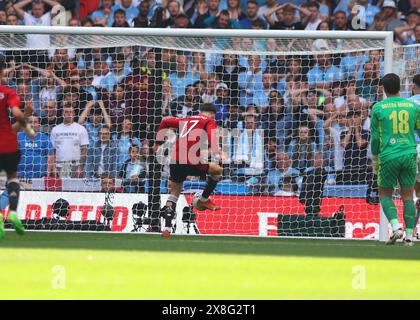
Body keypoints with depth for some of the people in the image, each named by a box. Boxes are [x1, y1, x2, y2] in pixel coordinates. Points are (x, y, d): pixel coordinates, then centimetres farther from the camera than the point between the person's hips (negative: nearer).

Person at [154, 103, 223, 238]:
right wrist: (216, 153, -21)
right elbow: (211, 134, -12)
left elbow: (165, 122, 19)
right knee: (218, 170, 18)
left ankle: (167, 227, 10)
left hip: (175, 161, 5)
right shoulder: (209, 121, 9)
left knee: (174, 193, 18)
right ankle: (203, 199, 19)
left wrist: (158, 142, 26)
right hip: (192, 162, -5)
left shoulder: (187, 120, 23)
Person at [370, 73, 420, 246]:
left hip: (388, 156, -2)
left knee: (385, 194, 11)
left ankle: (395, 226, -11)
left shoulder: (378, 108, -1)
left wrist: (374, 159, 15)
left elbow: (374, 136, 3)